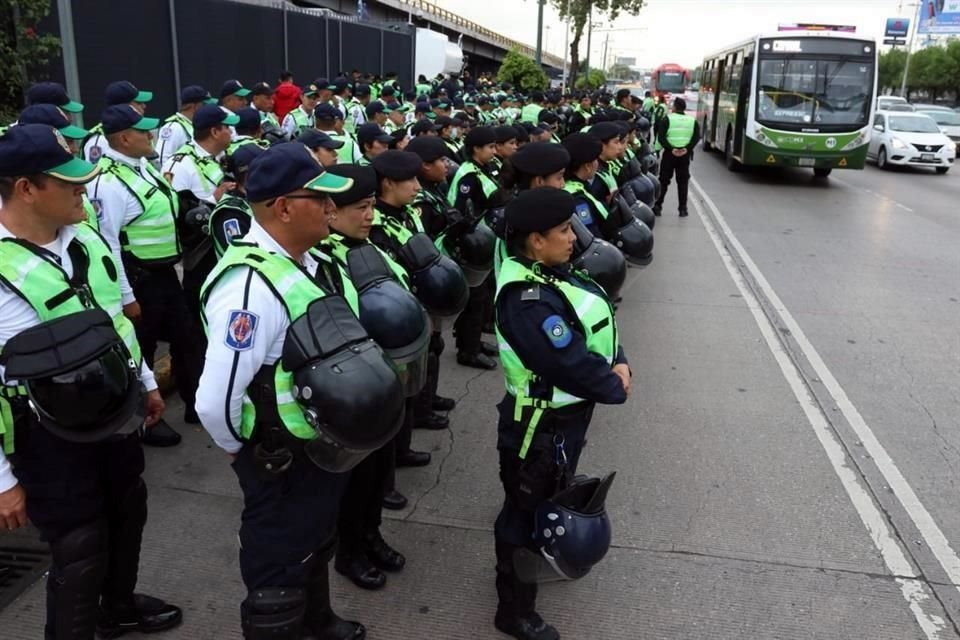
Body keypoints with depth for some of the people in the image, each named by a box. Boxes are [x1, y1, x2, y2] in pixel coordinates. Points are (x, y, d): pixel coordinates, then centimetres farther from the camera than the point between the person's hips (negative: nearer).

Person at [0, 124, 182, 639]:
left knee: (127, 514, 25)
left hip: (116, 413, 7)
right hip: (49, 436, -7)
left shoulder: (86, 239, -2)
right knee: (79, 552, 7)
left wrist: (145, 381, 18)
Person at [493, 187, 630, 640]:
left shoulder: (551, 274, 0)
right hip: (542, 426, -9)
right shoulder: (528, 300, -31)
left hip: (566, 416, 9)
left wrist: (619, 364, -10)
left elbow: (596, 321, 6)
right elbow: (571, 364, -31)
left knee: (548, 499, 29)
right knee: (527, 511, 9)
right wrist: (615, 390, -12)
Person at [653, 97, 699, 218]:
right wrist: (687, 148, -13)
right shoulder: (693, 121, 9)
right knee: (683, 182, 9)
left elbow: (661, 137, -13)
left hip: (669, 153, -2)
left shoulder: (666, 119, 1)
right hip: (685, 154, 2)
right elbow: (697, 137, -5)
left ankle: (657, 206, 5)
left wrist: (670, 148, -18)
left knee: (663, 181, 7)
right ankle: (683, 208, 7)